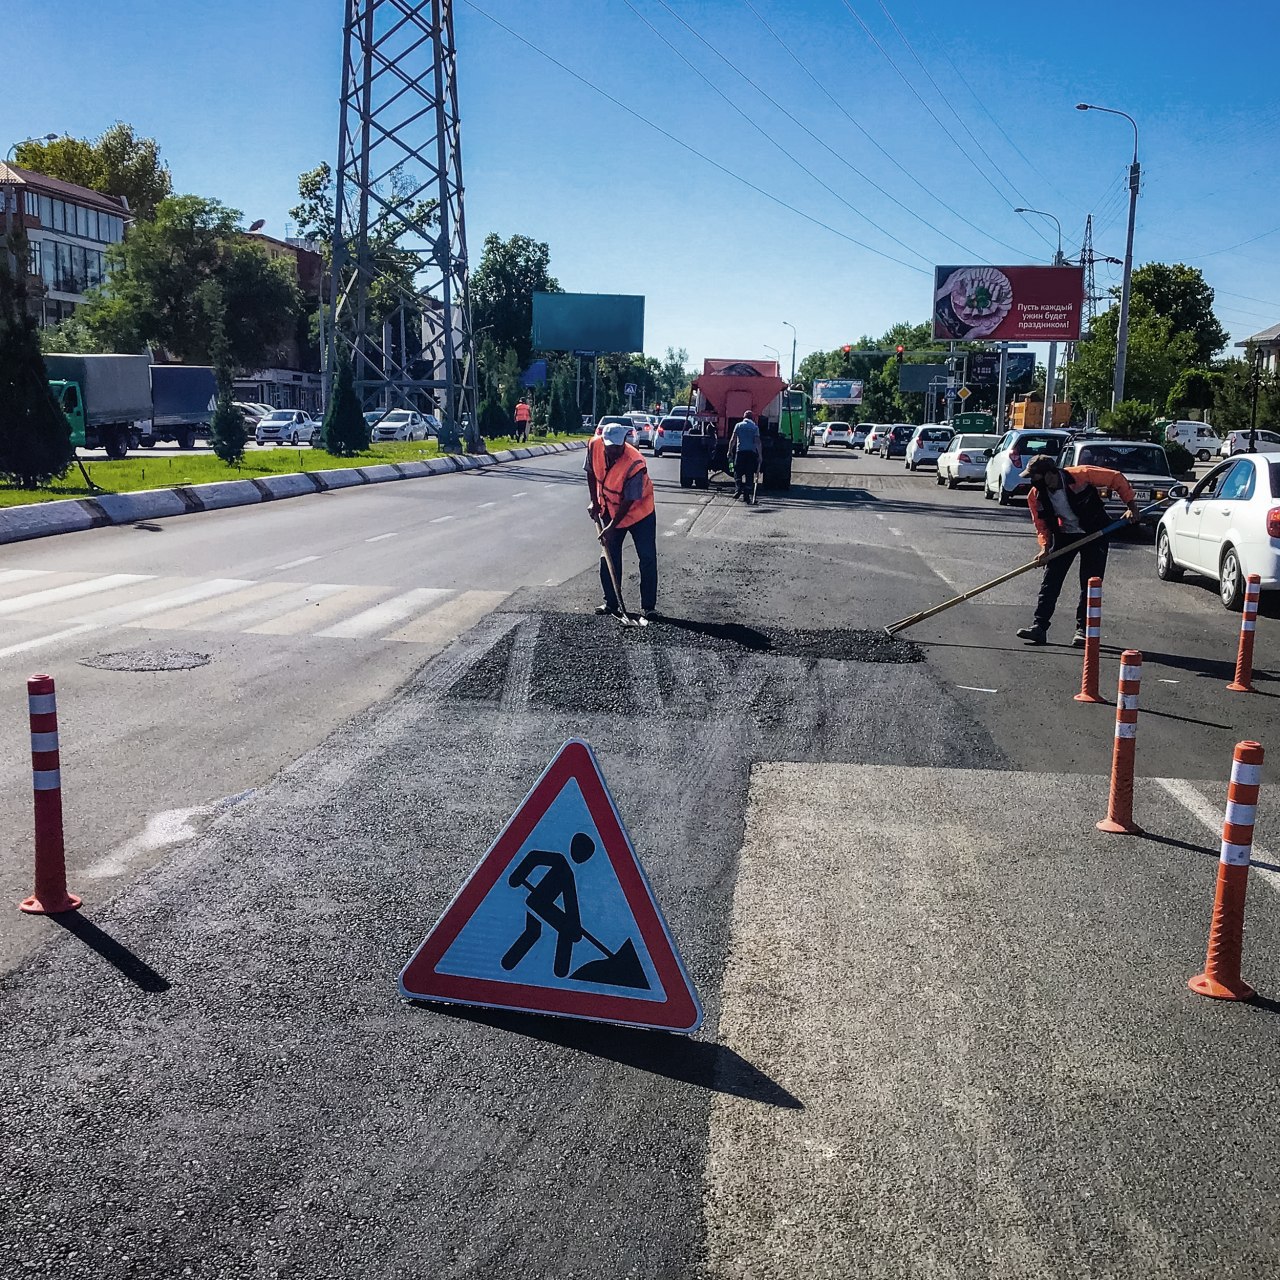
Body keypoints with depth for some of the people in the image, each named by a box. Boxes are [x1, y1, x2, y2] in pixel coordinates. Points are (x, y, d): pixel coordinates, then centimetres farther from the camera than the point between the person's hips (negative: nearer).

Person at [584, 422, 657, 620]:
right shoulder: (594, 446, -19)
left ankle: (648, 606, 4)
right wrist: (595, 502, 0)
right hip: (609, 511, 5)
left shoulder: (635, 464, -33)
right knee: (609, 558, 8)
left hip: (639, 512, -5)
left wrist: (611, 527, -22)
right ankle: (611, 603, 19)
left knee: (648, 558, -5)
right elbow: (591, 473, 2)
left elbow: (629, 501, -26)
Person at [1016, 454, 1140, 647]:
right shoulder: (1035, 496, -14)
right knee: (1050, 580, -3)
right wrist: (1045, 548, -19)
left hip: (1094, 534, -3)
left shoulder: (1082, 475, -27)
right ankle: (1039, 626, -1)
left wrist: (1131, 505, -16)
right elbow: (1041, 526, -3)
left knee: (1090, 584, -3)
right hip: (1064, 535, 4)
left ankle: (1083, 629, 5)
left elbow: (1116, 479, -16)